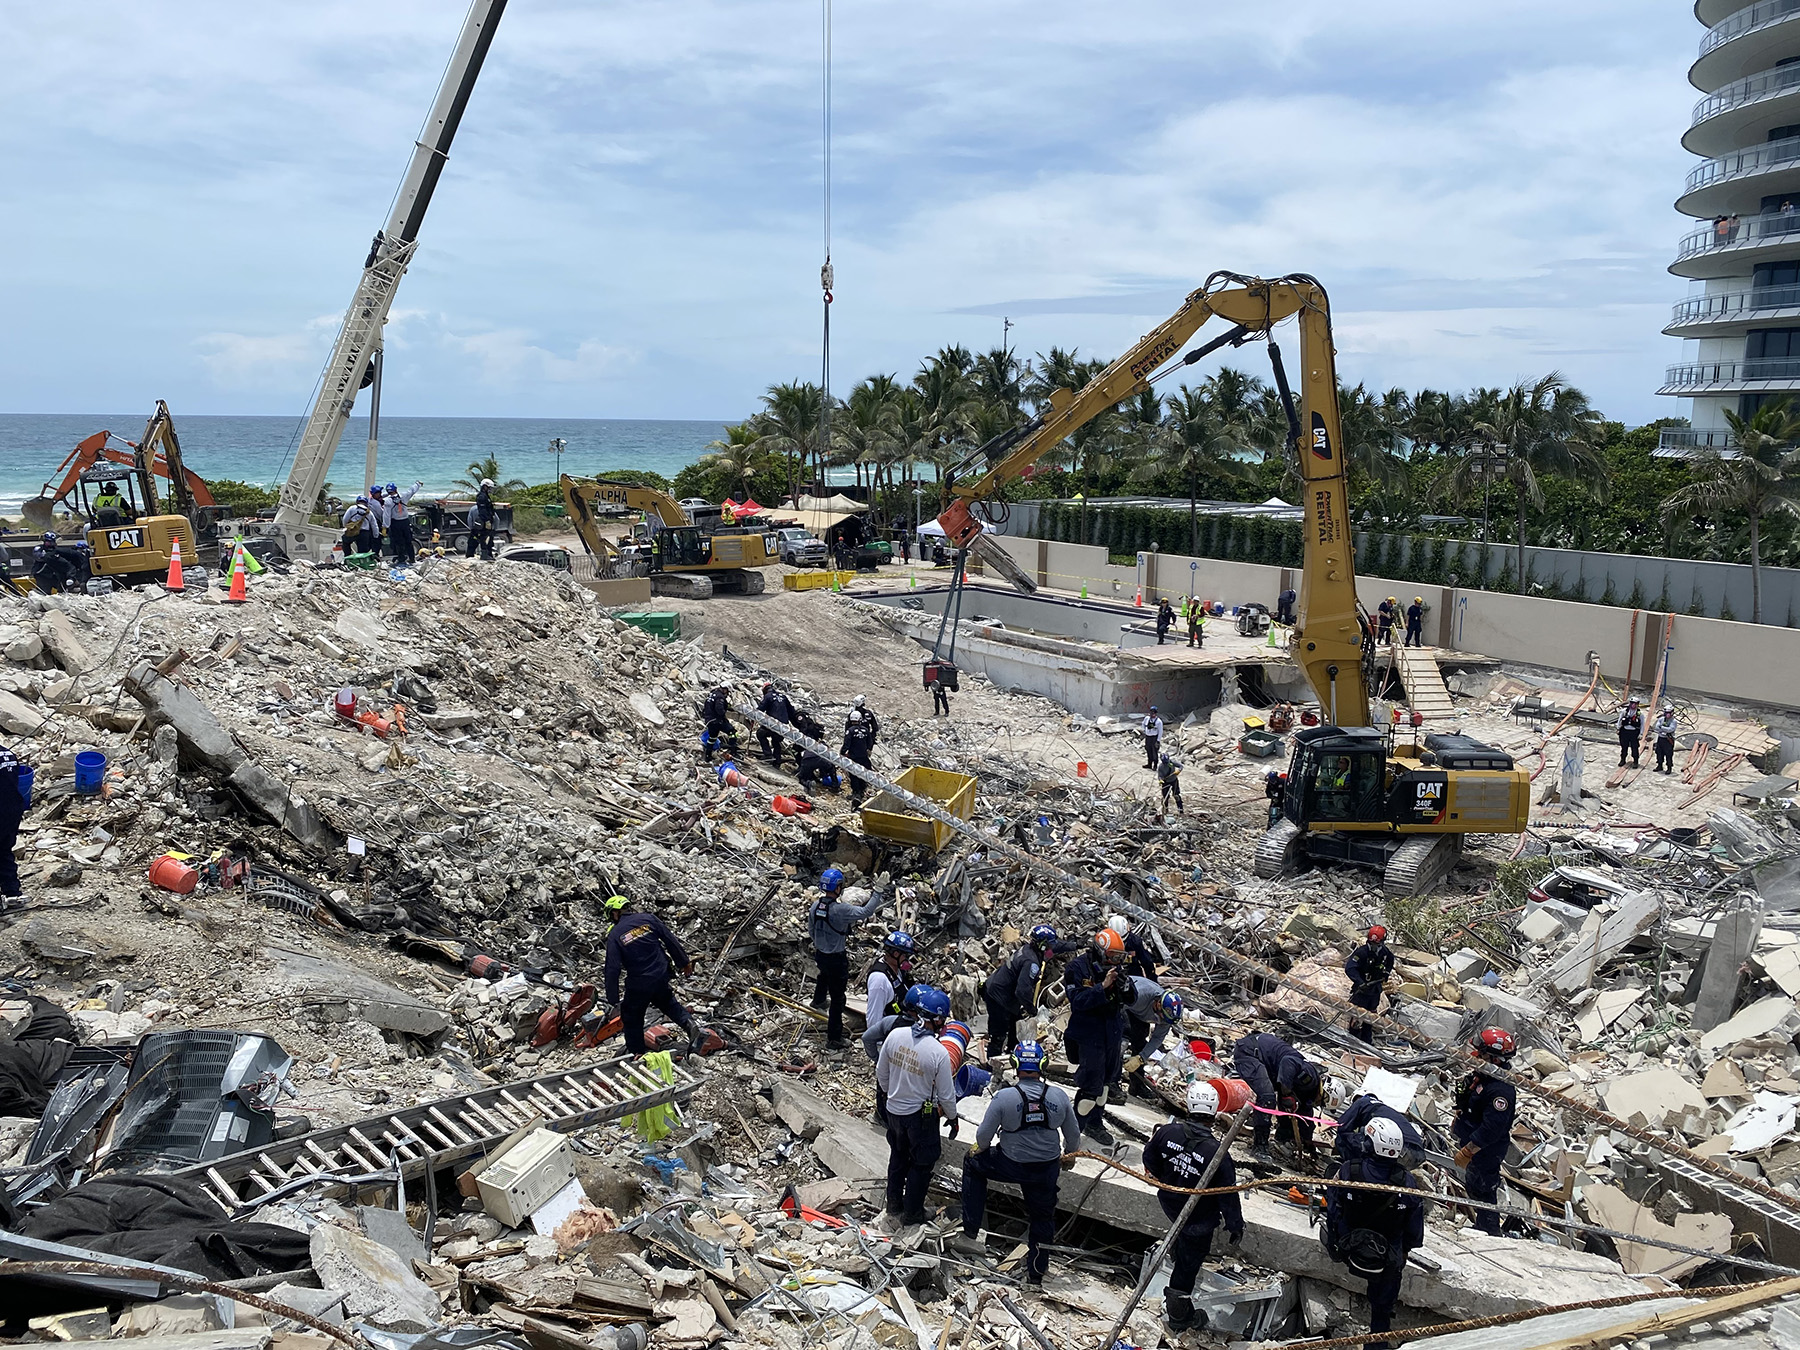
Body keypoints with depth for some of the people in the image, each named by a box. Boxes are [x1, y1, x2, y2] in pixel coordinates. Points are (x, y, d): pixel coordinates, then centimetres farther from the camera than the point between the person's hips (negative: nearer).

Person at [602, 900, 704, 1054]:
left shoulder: (614, 935, -10)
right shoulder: (648, 918, -4)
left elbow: (612, 970, -13)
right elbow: (671, 940, 1)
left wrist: (613, 1001, -9)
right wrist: (684, 963, 14)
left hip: (638, 984, -3)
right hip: (662, 975, 4)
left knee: (632, 1018, 17)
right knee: (668, 1002, 29)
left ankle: (637, 1054, 23)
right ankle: (690, 1024, 9)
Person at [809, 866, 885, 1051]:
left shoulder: (816, 905, -6)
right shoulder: (840, 909, -30)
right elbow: (865, 912, -32)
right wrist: (878, 892, -23)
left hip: (820, 954, 8)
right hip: (836, 959, -8)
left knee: (824, 976, 40)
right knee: (837, 998, 1)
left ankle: (818, 1001, 70)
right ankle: (834, 1039, 7)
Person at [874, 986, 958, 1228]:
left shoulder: (895, 1035, -13)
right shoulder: (939, 1053, -27)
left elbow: (881, 1074, 1)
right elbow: (946, 1094, -16)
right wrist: (952, 1118, 3)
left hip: (893, 1110, 5)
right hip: (921, 1115, -5)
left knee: (898, 1157, 25)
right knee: (921, 1163, 16)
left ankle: (894, 1208, 40)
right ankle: (912, 1215, 28)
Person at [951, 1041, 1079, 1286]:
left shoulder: (1003, 1097, -19)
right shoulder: (1059, 1096, -11)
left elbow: (984, 1135, -10)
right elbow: (1073, 1136, 2)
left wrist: (981, 1148, 13)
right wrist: (1069, 1155, 24)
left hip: (1011, 1164, -2)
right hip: (1048, 1169, 2)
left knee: (973, 1163, 24)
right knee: (1043, 1217, 23)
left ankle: (970, 1234, 22)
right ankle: (1035, 1276, 35)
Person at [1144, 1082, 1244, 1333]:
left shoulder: (1167, 1132, -21)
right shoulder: (1217, 1153, -32)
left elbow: (1150, 1160, -1)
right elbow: (1228, 1195, -20)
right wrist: (1235, 1225, -2)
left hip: (1169, 1203, 3)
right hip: (1199, 1219, -3)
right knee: (1187, 1266, 15)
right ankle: (1178, 1317, 32)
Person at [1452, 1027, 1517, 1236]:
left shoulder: (1500, 1090, -32)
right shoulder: (1481, 1075, -2)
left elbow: (1491, 1129, -32)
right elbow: (1466, 1106, 18)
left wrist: (1467, 1152, -28)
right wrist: (1457, 1122, 26)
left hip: (1486, 1151, -10)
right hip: (1471, 1141, 10)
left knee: (1483, 1190, 4)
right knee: (1472, 1186, 25)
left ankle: (1491, 1233, 21)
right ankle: (1481, 1227, 44)